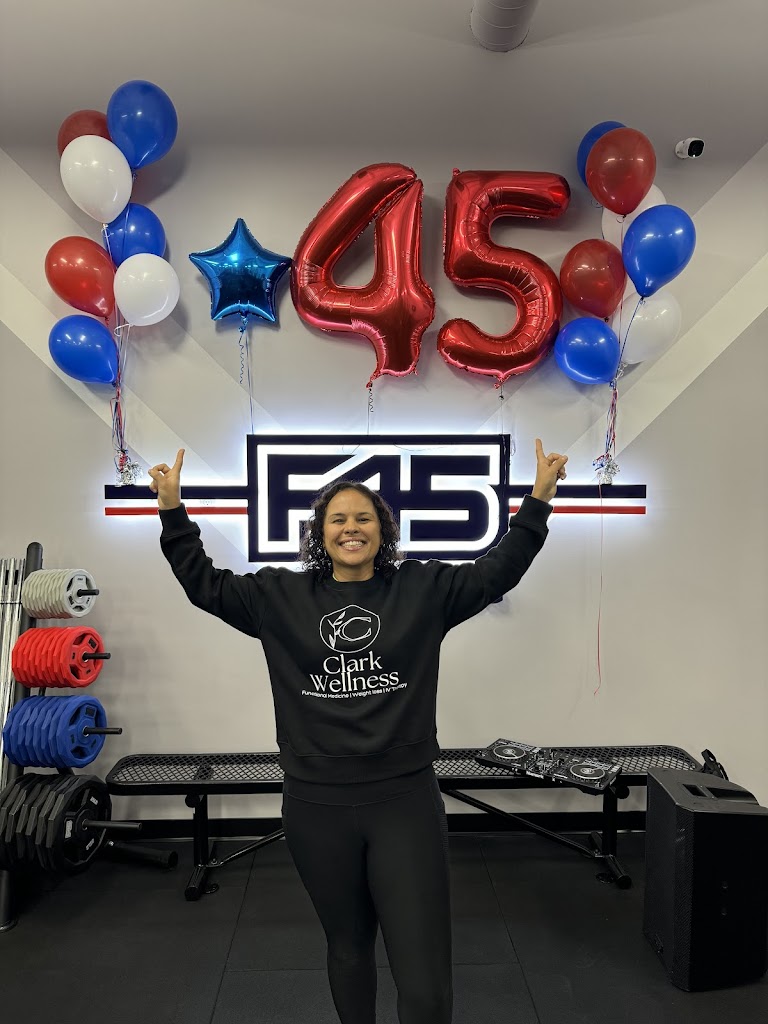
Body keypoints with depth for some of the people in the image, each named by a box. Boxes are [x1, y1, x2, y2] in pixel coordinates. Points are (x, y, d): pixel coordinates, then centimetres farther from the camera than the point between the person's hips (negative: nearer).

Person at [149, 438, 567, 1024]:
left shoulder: (423, 590, 2)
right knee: (348, 948, 22)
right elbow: (205, 584, 8)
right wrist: (174, 510, 2)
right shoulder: (280, 597, 4)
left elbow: (497, 571, 3)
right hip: (317, 807, 2)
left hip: (405, 804, -1)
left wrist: (538, 501, -4)